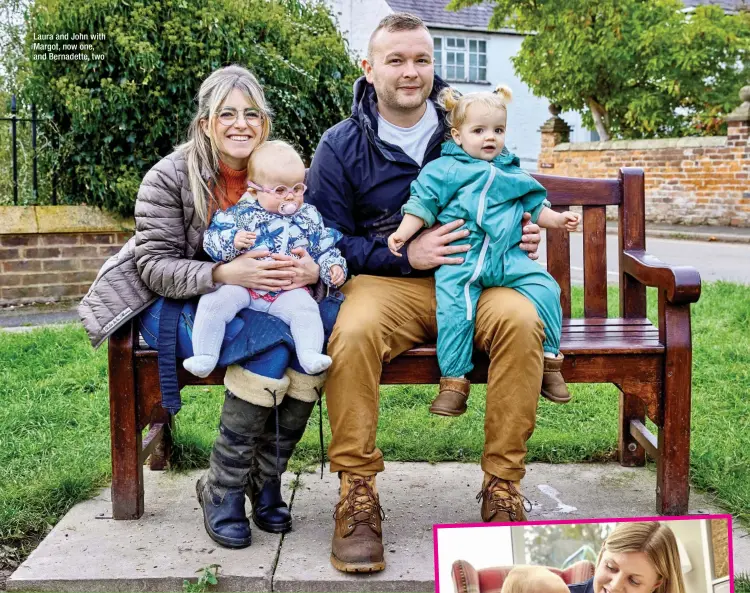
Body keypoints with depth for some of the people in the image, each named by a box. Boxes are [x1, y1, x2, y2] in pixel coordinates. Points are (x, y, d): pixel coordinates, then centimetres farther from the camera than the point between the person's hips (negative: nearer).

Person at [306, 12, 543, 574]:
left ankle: (503, 486, -19)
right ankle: (357, 494, -21)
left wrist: (526, 233, -1)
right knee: (353, 332, -35)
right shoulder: (341, 146, 4)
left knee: (521, 318, -30)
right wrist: (405, 254, -14)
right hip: (385, 281, -1)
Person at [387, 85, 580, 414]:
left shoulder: (512, 171, 20)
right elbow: (422, 203, 3)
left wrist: (557, 219, 14)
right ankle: (454, 380, -16)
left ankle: (550, 357, 2)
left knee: (544, 287, -12)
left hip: (508, 256, 4)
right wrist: (402, 233, -7)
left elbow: (533, 205, 27)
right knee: (454, 307, -23)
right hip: (460, 259, -4)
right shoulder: (443, 169, 6)